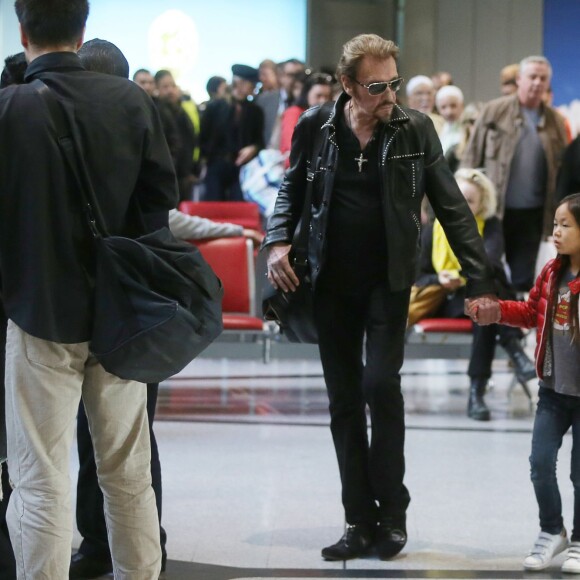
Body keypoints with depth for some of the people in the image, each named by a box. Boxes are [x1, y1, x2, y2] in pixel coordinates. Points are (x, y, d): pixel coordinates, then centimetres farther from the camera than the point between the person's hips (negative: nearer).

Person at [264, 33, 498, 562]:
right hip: (333, 282, 2)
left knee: (381, 385, -14)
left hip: (388, 281, -2)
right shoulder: (315, 127, -2)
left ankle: (392, 514, 0)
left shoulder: (414, 129, -5)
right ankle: (360, 522, 12)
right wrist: (278, 241, -8)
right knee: (344, 401, 5)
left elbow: (451, 206, -2)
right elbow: (292, 189, 11)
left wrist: (480, 279, -6)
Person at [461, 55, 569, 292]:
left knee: (523, 278, 7)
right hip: (494, 209, -2)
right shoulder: (494, 111, -1)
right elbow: (472, 157, 0)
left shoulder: (555, 122, 6)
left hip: (532, 212, 2)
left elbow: (562, 169, 7)